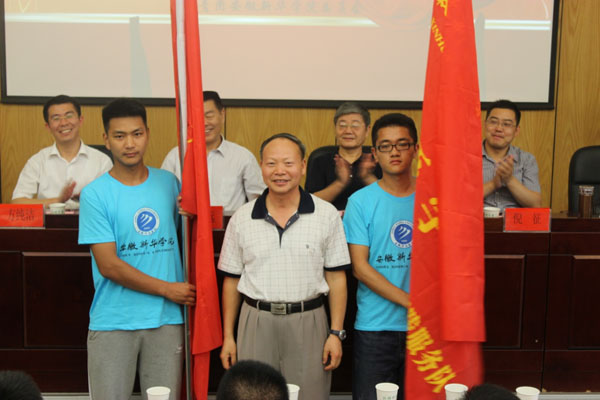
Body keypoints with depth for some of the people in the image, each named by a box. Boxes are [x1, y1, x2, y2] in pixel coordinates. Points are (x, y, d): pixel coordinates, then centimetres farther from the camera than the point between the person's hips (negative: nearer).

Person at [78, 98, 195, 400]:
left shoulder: (169, 183, 6)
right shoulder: (95, 194, -7)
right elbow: (109, 265, -11)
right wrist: (167, 289, -8)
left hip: (167, 319, 3)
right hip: (113, 323, -3)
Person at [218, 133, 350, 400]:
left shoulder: (326, 215, 0)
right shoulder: (242, 218, 4)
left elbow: (336, 277, 2)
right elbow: (231, 279, 9)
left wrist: (336, 333, -3)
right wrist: (228, 336, 7)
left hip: (308, 322, -1)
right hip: (256, 322, 1)